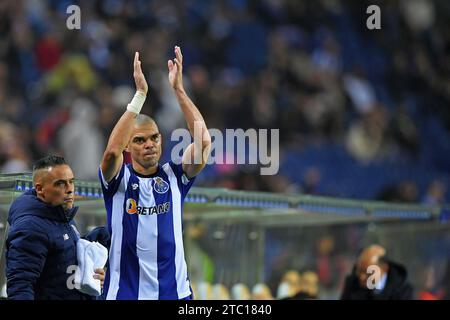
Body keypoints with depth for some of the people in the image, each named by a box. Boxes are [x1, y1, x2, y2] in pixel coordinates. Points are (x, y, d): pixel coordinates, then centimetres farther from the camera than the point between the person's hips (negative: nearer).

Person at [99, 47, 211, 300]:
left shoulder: (174, 177, 6)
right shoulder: (118, 179, 1)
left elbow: (204, 141, -8)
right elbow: (112, 151, -21)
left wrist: (178, 89, -11)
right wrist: (140, 94, -22)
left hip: (175, 293, 2)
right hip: (125, 293, -2)